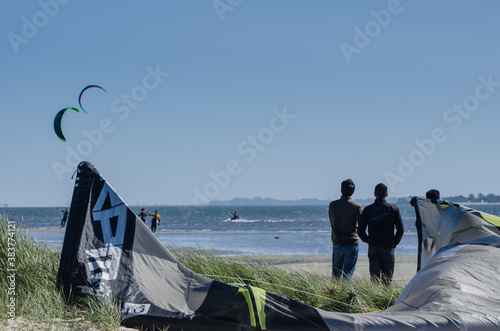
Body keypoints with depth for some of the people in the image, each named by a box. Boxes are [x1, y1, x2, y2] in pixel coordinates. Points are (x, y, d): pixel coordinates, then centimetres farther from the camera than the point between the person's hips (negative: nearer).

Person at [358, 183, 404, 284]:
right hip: (388, 248, -1)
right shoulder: (394, 209, -1)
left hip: (373, 248, 1)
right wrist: (395, 242, 7)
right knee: (387, 279, 8)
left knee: (374, 279, 2)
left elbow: (360, 230, 2)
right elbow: (401, 229, -5)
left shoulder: (367, 209, 2)